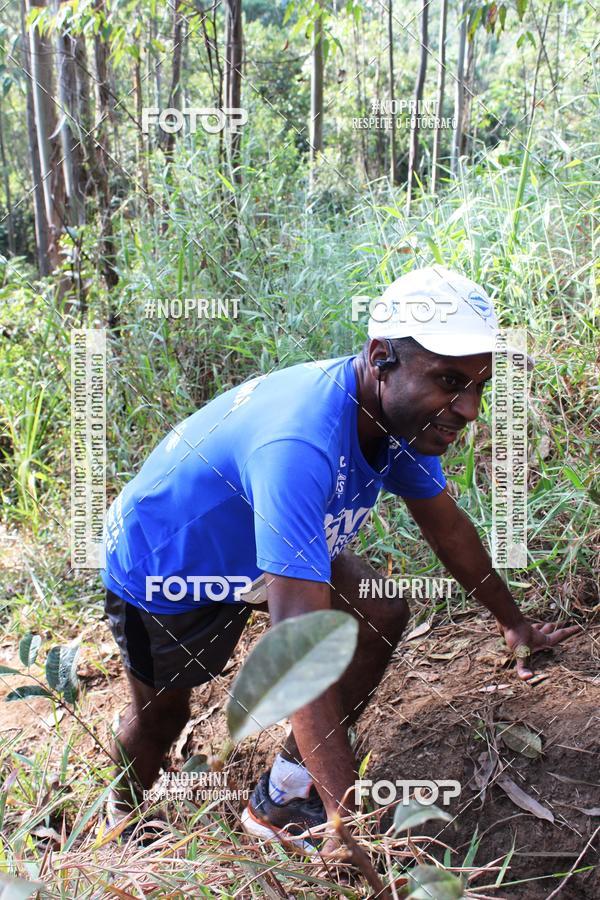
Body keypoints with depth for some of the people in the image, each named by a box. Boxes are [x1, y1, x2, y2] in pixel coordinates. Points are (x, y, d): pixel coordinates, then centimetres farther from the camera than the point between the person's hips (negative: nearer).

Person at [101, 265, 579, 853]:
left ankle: (280, 802, 6)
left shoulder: (402, 411, -16)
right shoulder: (300, 442, -43)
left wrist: (514, 624, 15)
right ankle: (125, 816, 48)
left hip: (251, 547, 7)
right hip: (160, 568, -6)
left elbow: (446, 524, 3)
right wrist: (348, 821, -45)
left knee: (382, 616, -10)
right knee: (161, 716, 12)